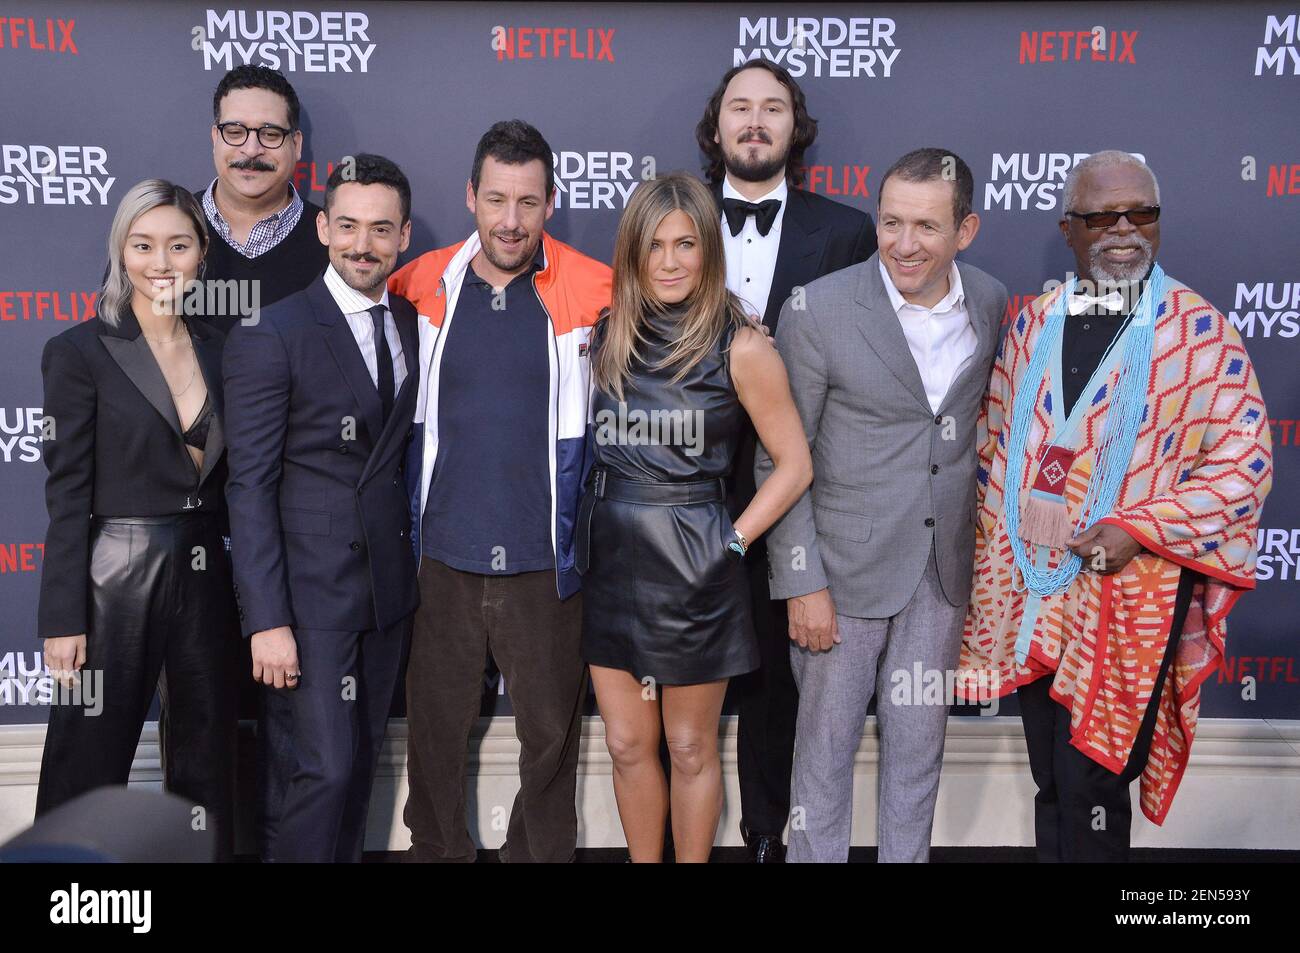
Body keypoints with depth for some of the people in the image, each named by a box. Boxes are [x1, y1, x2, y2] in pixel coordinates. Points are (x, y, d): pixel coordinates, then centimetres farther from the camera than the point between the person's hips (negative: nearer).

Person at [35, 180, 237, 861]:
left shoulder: (217, 349, 7)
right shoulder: (78, 352, -6)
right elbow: (67, 496, -8)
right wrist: (64, 619, -11)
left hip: (204, 575, 5)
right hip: (115, 580, -4)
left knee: (204, 761, 14)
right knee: (90, 762, 6)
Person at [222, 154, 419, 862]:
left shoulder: (414, 325, 7)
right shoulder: (271, 334, -10)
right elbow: (249, 484, -12)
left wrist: (418, 563, 4)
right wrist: (266, 620, -16)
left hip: (389, 585, 6)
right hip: (310, 589, -5)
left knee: (363, 757, 15)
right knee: (325, 767, -4)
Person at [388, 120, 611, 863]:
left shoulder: (594, 292, -5)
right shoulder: (420, 287, 2)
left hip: (545, 560, -1)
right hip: (442, 557, 2)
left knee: (550, 731, 11)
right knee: (436, 726, 14)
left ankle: (542, 850, 31)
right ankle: (435, 848, 34)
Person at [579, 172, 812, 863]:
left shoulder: (738, 346, -9)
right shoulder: (608, 335, 3)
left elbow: (794, 464, -6)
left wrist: (731, 542, -11)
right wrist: (595, 523, 2)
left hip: (692, 568, -4)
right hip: (611, 558, 4)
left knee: (689, 748, 13)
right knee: (627, 745, 15)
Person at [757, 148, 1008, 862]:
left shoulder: (992, 302, 0)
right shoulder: (818, 312, -13)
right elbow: (778, 462, -10)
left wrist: (983, 547, 9)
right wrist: (802, 583, -13)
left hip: (945, 564, 4)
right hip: (846, 563, -3)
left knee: (920, 740, 16)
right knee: (826, 738, 9)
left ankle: (908, 854, 35)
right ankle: (815, 854, 30)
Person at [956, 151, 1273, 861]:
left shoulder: (1200, 331, -5)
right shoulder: (1033, 324, 8)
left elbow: (1245, 459, -6)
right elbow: (995, 444, 13)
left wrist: (1139, 528, -16)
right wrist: (996, 571, 7)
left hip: (1134, 585, -4)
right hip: (1032, 585, 4)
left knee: (1090, 785, -3)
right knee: (1051, 783, 15)